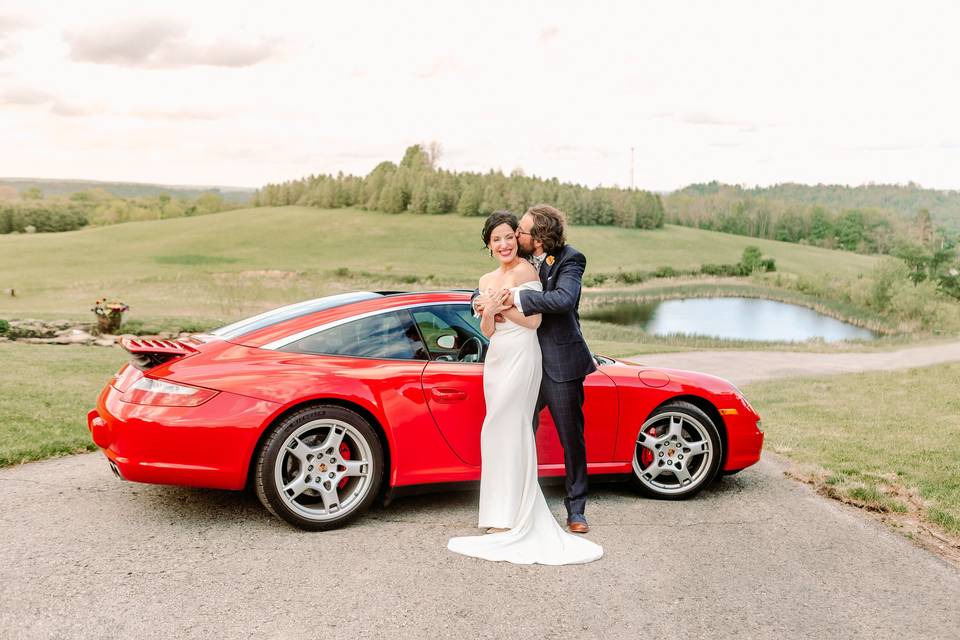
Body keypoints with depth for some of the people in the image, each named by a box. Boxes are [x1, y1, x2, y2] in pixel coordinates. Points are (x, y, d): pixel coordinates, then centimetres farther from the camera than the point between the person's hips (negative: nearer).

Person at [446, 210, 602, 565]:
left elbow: (534, 320, -11)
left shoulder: (525, 271, -8)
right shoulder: (487, 280, 15)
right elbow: (488, 331, 9)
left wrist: (503, 306, -12)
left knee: (500, 431, -9)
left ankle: (506, 521, -4)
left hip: (521, 355, -8)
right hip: (496, 358, 8)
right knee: (513, 432, 10)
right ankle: (521, 515, 18)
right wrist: (490, 310, -10)